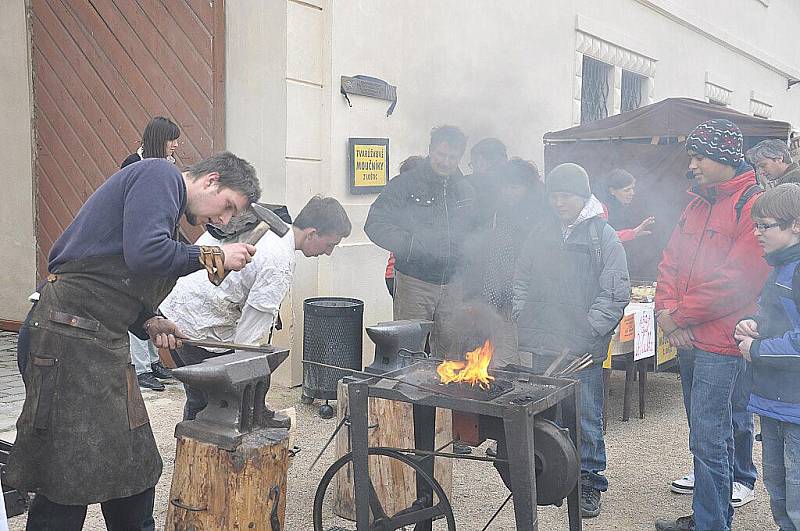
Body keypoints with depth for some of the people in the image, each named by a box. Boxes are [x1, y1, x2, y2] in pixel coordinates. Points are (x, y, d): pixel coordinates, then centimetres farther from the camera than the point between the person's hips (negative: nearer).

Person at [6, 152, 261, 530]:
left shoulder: (165, 201, 22)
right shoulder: (159, 175, -8)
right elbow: (144, 254, -24)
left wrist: (149, 323, 8)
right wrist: (211, 255, -11)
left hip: (104, 343, 10)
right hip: (71, 337, -10)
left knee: (136, 473, 14)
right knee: (68, 483, -3)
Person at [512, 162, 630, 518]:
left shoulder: (603, 236, -3)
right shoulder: (541, 235, 10)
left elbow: (615, 293, -7)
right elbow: (522, 282, 16)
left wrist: (585, 336, -13)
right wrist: (521, 323, 4)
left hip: (584, 349, -4)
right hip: (543, 347, 4)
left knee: (586, 418, 4)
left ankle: (589, 482, 19)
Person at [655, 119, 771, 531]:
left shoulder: (753, 205, -13)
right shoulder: (696, 204, 14)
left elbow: (738, 281, -20)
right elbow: (671, 262, 13)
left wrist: (679, 316, -12)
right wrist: (667, 312, -4)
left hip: (723, 344, -8)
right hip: (688, 340, 8)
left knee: (708, 438, -5)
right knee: (719, 426, 19)